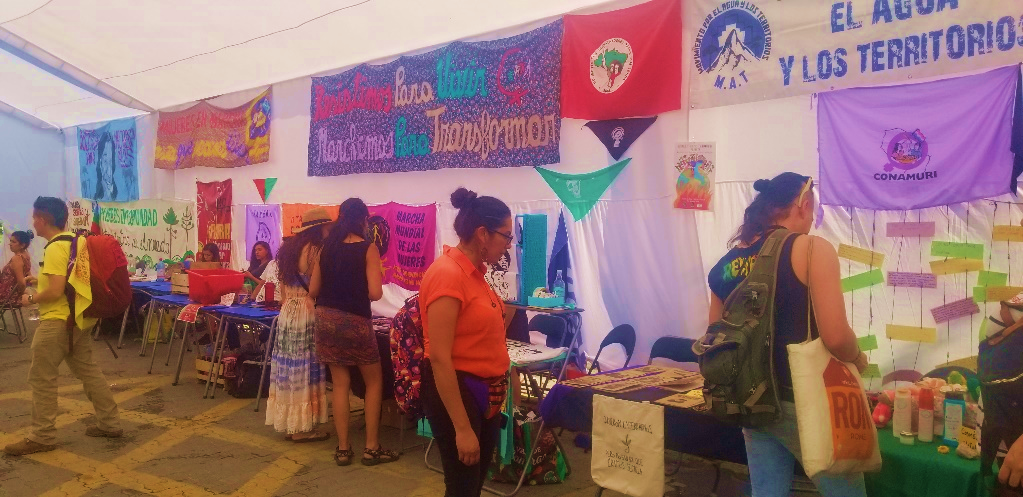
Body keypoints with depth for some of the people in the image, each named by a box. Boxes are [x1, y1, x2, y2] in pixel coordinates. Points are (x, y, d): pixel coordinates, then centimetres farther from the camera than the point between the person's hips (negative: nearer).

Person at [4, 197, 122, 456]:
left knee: (42, 378, 0)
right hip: (77, 317, 9)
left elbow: (55, 291, -23)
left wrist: (31, 299, -6)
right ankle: (109, 423, 18)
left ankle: (42, 437, 6)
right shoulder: (76, 241, 9)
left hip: (57, 320, -9)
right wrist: (42, 279, 19)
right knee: (89, 370, 13)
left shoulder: (55, 248, -18)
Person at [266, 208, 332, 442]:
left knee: (290, 367, 12)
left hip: (287, 312, 8)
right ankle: (302, 427, 5)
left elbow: (283, 286, 16)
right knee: (305, 369, -1)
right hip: (306, 314, -8)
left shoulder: (289, 248, 13)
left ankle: (288, 422, 21)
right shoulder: (315, 250, -13)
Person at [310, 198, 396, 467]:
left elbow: (313, 290, 7)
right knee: (374, 381, 12)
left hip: (326, 318, 5)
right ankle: (371, 448, 12)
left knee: (340, 383, 12)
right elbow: (375, 293, -15)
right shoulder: (368, 249, -10)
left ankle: (343, 449, 15)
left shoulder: (326, 248, 4)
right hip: (355, 321, -4)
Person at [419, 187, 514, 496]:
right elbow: (439, 358, -24)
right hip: (457, 392, -9)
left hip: (484, 392, 9)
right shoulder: (447, 274, -20)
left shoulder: (474, 272, 7)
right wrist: (462, 429, -24)